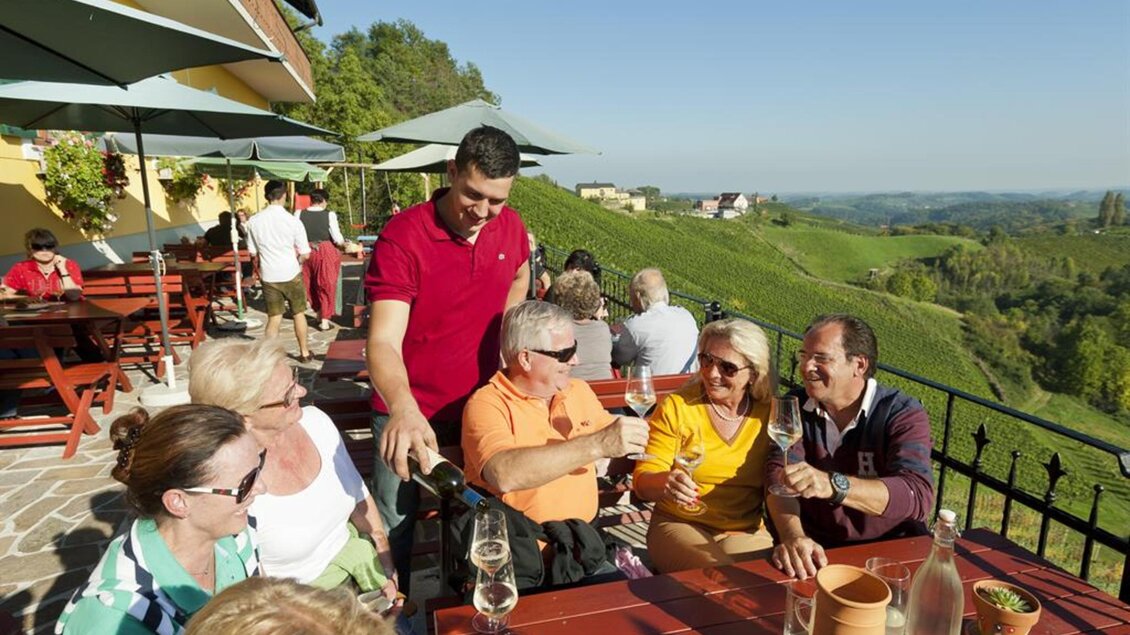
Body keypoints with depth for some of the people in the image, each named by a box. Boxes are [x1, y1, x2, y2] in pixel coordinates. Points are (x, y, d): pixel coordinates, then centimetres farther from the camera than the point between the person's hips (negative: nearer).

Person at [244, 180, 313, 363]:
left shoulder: (254, 222, -5)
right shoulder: (292, 221, -13)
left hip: (268, 275, 2)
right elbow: (305, 254, -10)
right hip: (291, 273, -2)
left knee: (274, 318, 9)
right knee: (298, 314, 14)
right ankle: (304, 353, 25)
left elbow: (252, 252, 5)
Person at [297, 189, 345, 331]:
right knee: (326, 286, 9)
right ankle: (324, 320, 12)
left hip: (307, 252, 3)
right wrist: (344, 244, 11)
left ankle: (319, 313, 32)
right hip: (325, 252, -2)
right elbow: (338, 239, -9)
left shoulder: (300, 214, -3)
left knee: (311, 286, 19)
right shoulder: (329, 215, -9)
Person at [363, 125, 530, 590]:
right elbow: (383, 342, -29)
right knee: (394, 534, 7)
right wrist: (403, 408, -48)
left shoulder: (510, 227, -4)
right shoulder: (402, 236, -21)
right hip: (411, 414, -4)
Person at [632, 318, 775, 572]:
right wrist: (664, 482, -30)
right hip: (679, 525, -2)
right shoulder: (675, 407, -6)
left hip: (747, 531, 3)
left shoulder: (769, 414, 0)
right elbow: (643, 481, -7)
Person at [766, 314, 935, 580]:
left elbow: (917, 495, -27)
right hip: (816, 548, 1)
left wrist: (832, 484, -43)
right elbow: (779, 475, -14)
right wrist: (793, 536, -34)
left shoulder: (904, 414, -12)